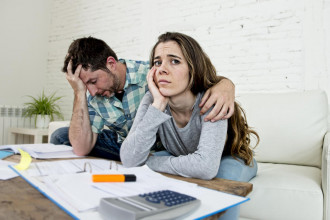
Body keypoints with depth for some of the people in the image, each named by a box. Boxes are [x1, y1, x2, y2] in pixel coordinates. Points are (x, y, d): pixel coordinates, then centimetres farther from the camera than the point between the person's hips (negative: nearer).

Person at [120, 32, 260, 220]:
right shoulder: (152, 101, -20)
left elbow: (206, 167, -43)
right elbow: (129, 160, -30)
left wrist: (150, 161, -30)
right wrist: (158, 104, -37)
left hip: (229, 160, -2)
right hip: (183, 160, 3)